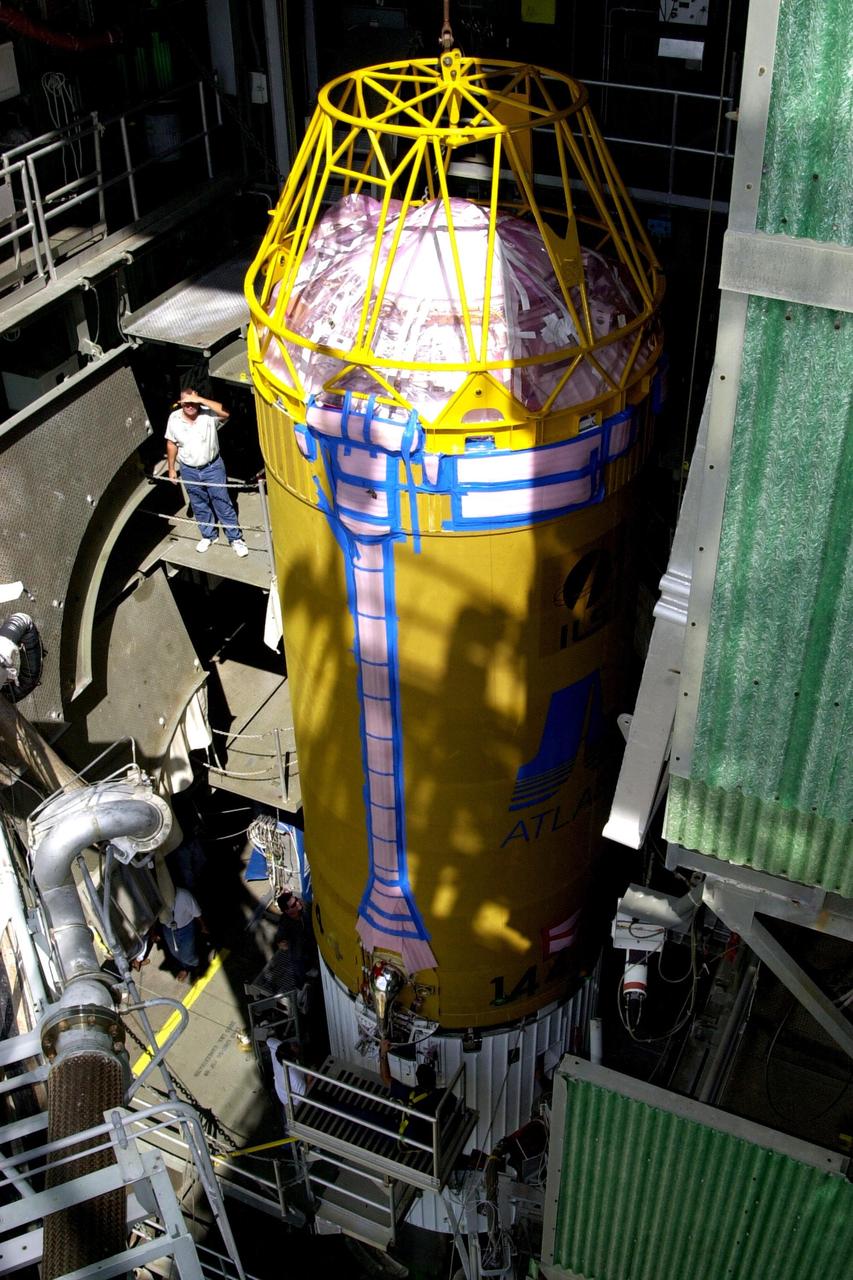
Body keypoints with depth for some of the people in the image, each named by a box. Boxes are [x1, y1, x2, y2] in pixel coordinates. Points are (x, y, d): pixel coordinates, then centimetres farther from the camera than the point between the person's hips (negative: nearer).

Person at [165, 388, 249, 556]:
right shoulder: (174, 419, -10)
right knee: (199, 506, 18)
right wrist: (171, 469, 7)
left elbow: (226, 412, -38)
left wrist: (202, 400, -38)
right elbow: (171, 444, 3)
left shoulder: (208, 413, -18)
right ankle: (208, 535, 38)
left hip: (213, 467, -3)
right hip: (189, 471, 3)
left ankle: (235, 539, 17)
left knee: (223, 504, 5)